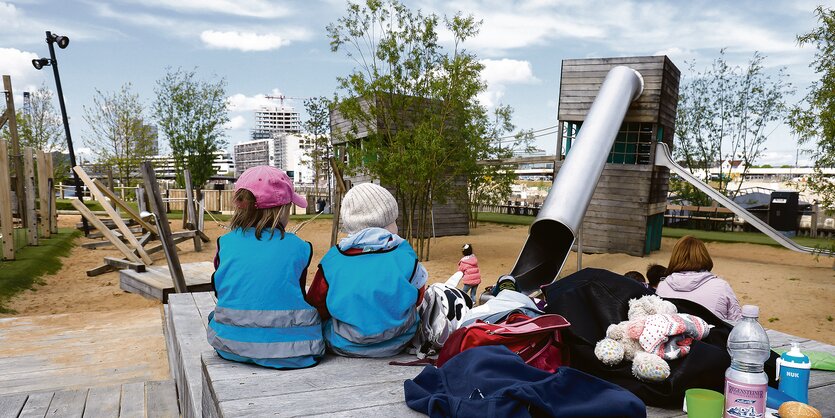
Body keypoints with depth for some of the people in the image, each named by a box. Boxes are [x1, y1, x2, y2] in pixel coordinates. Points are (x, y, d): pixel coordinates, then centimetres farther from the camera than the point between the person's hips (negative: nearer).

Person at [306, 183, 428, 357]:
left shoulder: (332, 260, -10)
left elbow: (316, 308, 0)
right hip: (397, 344, 0)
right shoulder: (405, 256, -9)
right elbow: (417, 298, 7)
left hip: (344, 347, 0)